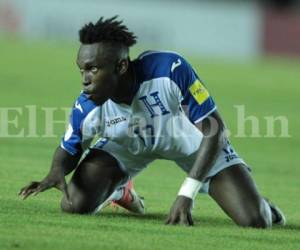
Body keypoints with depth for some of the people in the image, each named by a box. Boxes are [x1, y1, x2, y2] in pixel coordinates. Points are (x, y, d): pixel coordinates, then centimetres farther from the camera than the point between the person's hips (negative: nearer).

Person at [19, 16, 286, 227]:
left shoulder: (170, 70, -40)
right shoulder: (87, 109, -30)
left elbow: (214, 130, -30)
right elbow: (69, 150, -9)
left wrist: (186, 195, -35)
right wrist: (57, 171, -35)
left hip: (189, 140, -2)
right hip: (126, 145, 2)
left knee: (256, 222, -14)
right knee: (75, 205, -16)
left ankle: (257, 203, 28)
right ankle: (120, 191, 21)